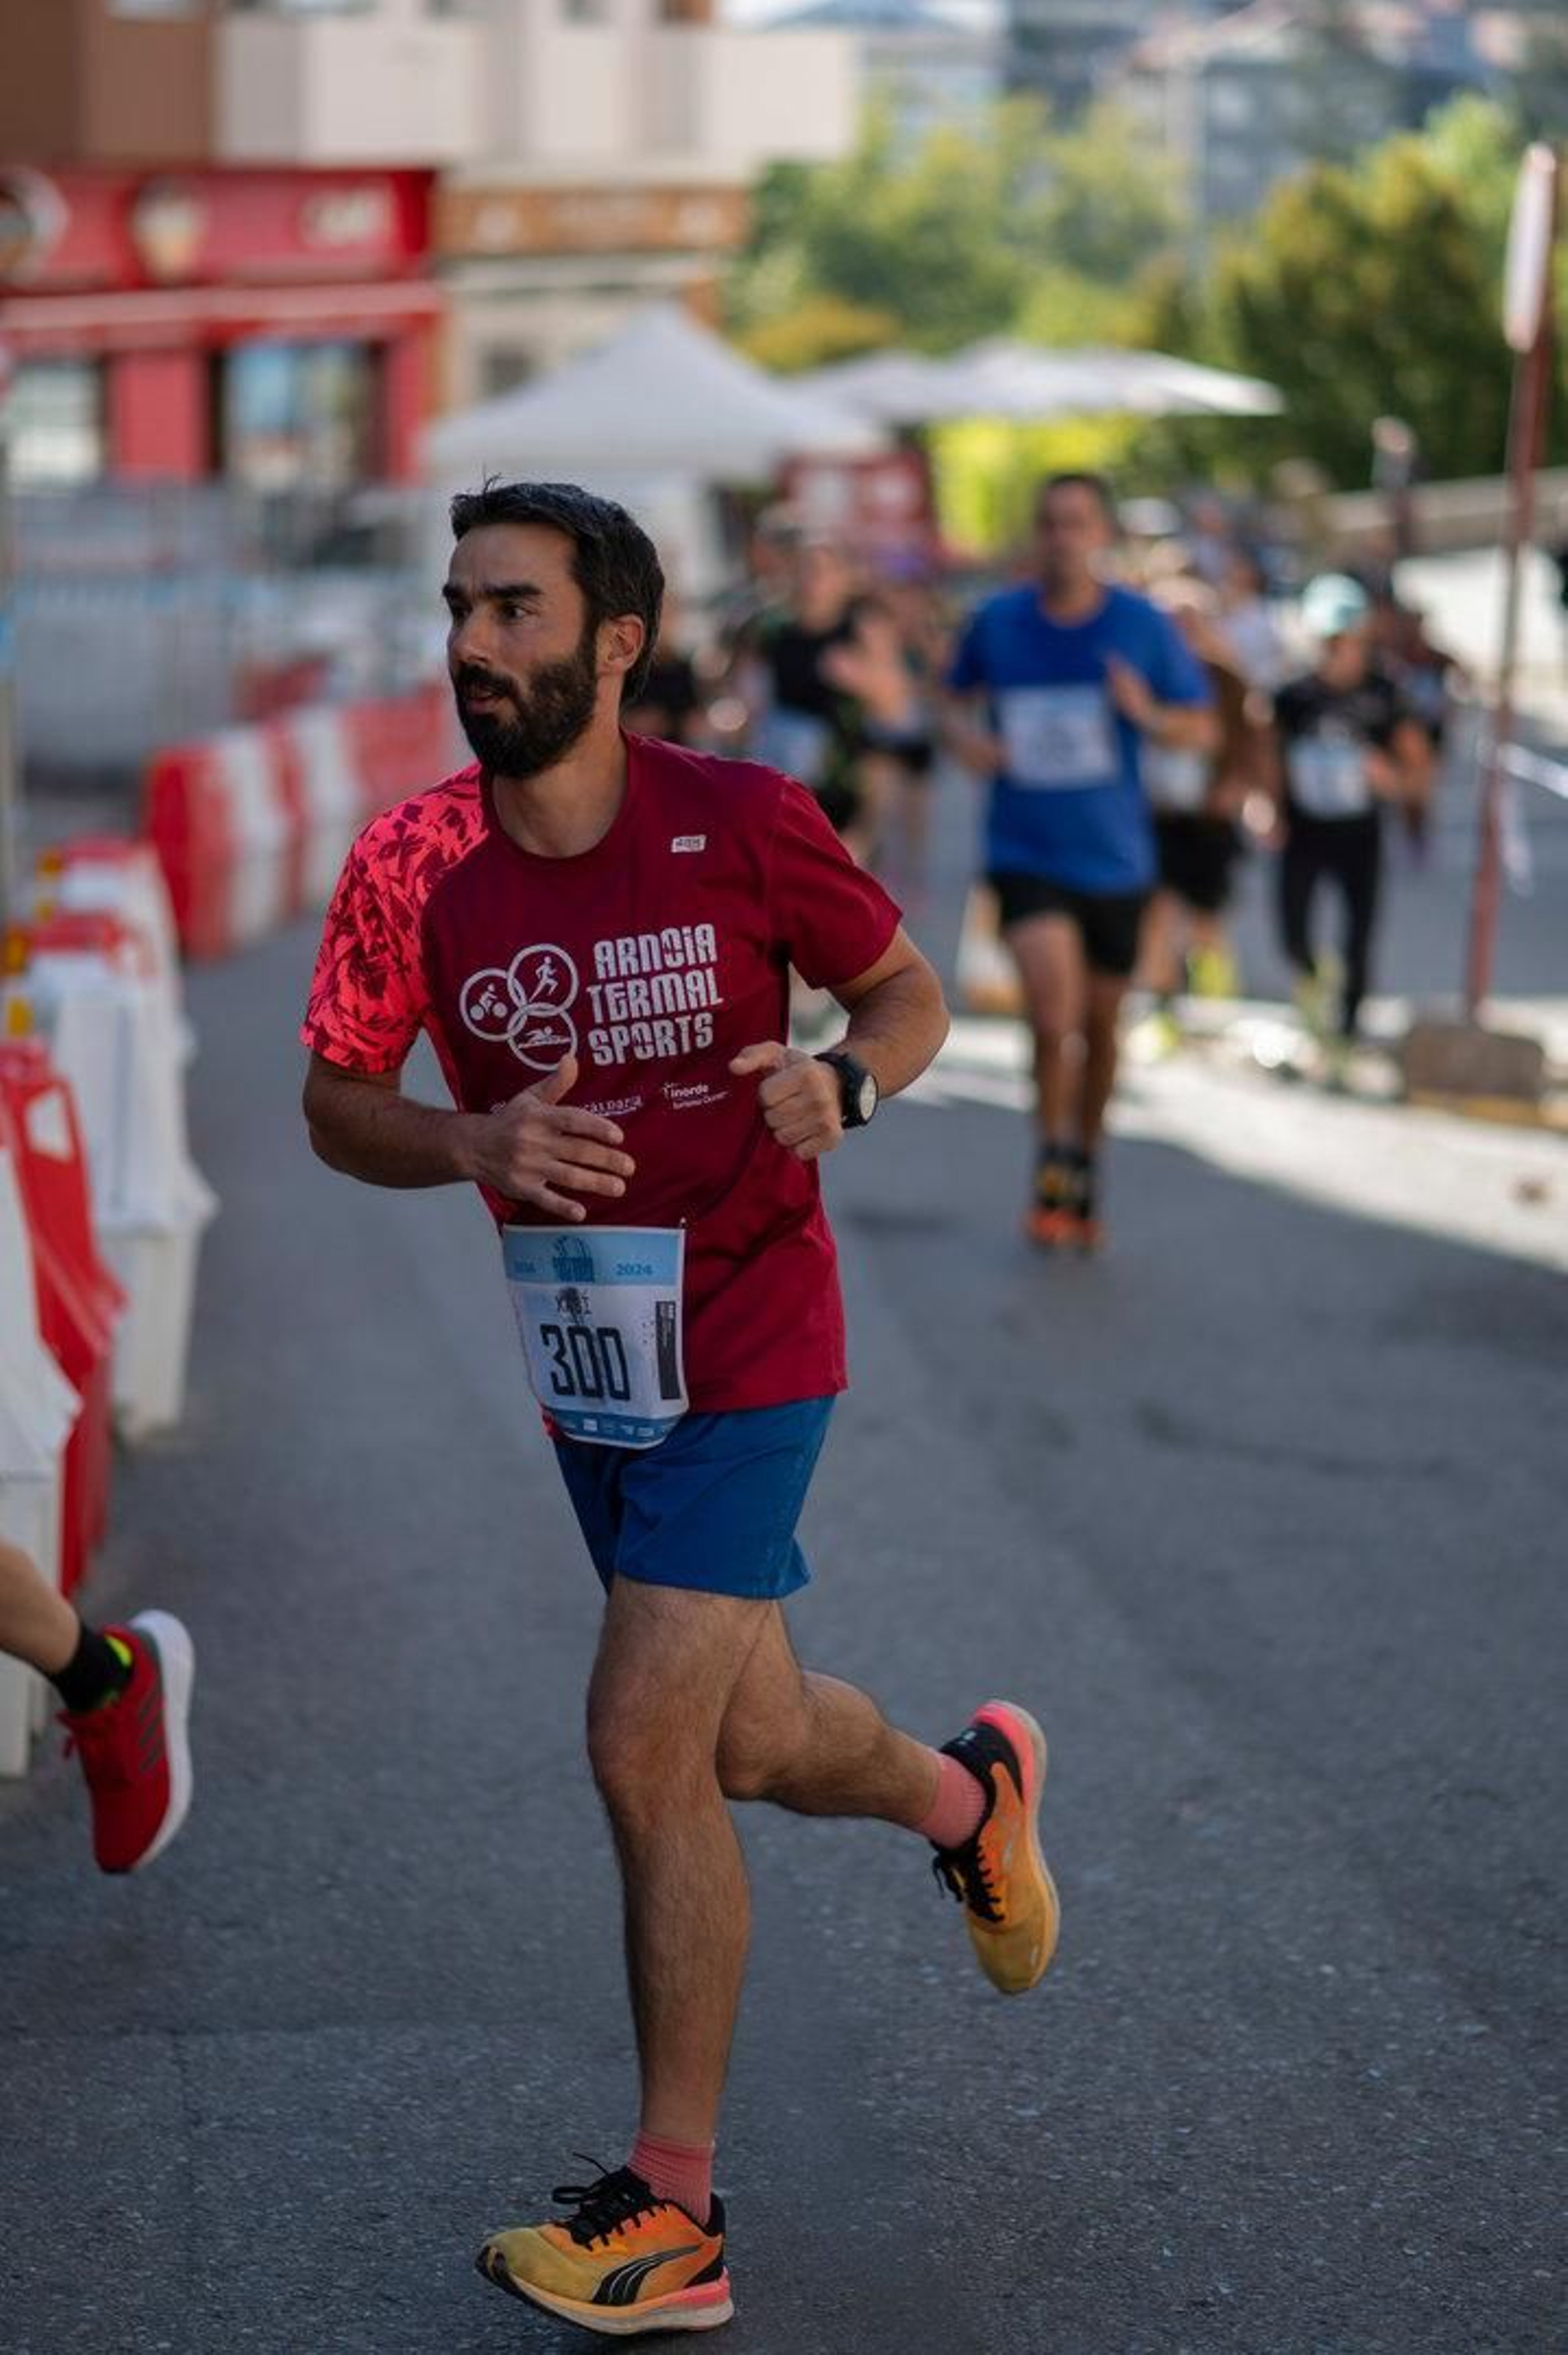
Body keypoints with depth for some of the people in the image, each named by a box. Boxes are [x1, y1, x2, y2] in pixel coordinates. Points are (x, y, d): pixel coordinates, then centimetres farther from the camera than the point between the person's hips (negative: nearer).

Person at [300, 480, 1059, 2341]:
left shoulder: (743, 824, -12)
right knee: (751, 1744, 17)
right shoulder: (409, 865, -7)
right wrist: (475, 1146, -19)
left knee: (644, 1746, -13)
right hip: (584, 1369, 5)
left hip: (747, 1350, -4)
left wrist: (842, 1082, -20)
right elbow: (335, 1106, 2)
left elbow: (907, 988, 2)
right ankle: (971, 1788, 52)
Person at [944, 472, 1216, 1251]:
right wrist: (966, 736, -6)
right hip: (1025, 855, -2)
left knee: (1099, 1023, 14)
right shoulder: (996, 622, -2)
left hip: (1114, 858, 2)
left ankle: (1085, 1165, 38)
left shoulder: (1143, 627, -4)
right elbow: (959, 698, 16)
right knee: (1053, 1011, -21)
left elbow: (1202, 730, 2)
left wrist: (1147, 714, -19)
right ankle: (1051, 1159, 3)